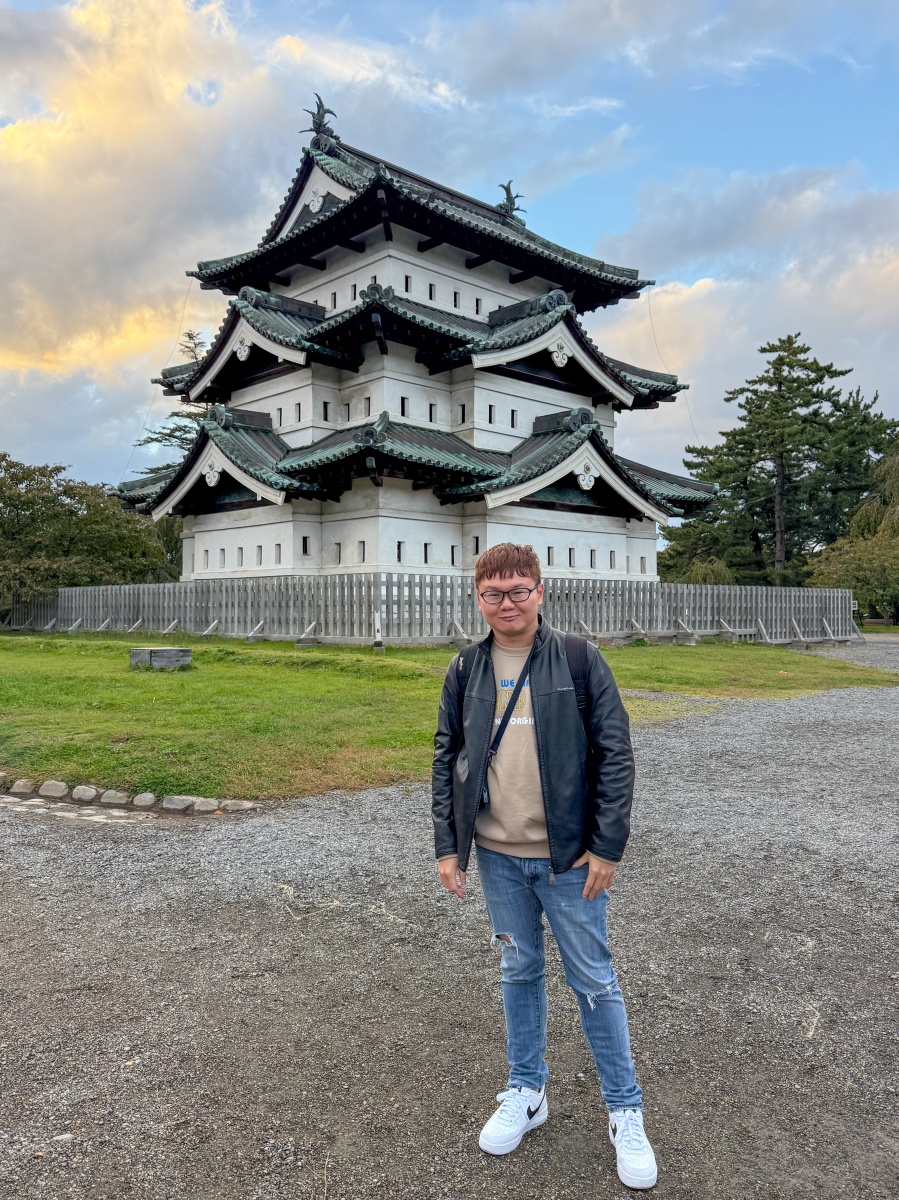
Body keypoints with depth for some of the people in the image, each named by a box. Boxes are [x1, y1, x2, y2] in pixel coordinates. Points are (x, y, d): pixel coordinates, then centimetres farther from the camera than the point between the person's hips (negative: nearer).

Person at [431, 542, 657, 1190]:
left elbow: (615, 754, -8)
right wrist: (448, 845, 2)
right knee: (520, 972, 18)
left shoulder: (580, 660, -9)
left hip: (568, 857, -3)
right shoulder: (465, 671, 1)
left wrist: (607, 846, -11)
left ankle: (626, 1111, 28)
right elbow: (447, 759, 6)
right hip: (498, 857, 3)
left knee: (594, 980, 8)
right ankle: (527, 1093, 37)